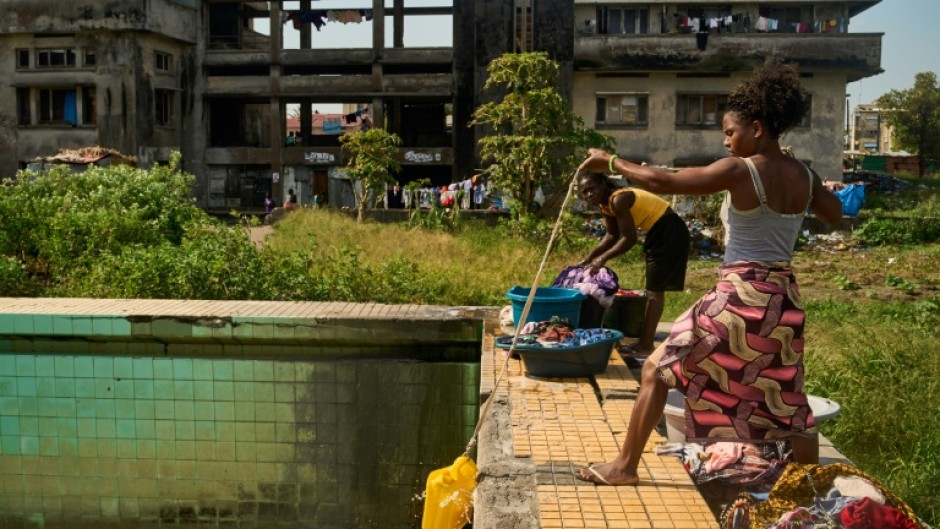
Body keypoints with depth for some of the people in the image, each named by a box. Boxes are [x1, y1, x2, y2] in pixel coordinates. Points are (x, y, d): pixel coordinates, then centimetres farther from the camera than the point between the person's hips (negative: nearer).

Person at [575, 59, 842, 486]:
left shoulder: (739, 170, -15)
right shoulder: (804, 176, 4)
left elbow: (661, 182, -18)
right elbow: (835, 216, 23)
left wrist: (610, 162, -6)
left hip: (739, 298, -6)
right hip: (784, 300, 7)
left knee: (657, 371, 7)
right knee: (788, 398, 19)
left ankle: (625, 467, 14)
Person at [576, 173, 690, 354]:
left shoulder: (618, 200, -26)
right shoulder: (605, 204, 3)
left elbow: (629, 239, -25)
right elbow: (612, 235, 13)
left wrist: (603, 258, -20)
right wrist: (590, 257, 6)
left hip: (670, 232, -10)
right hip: (658, 232, 10)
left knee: (654, 290, -7)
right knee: (654, 288, 16)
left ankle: (646, 345, -2)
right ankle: (645, 339, 25)